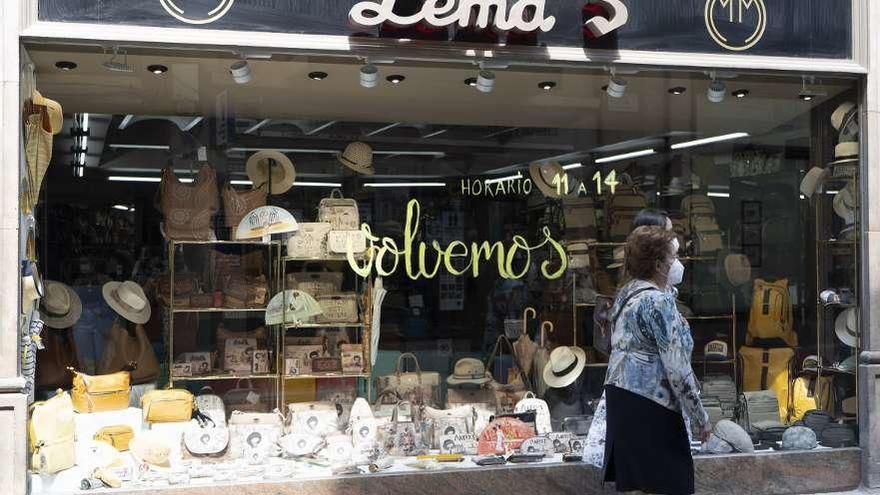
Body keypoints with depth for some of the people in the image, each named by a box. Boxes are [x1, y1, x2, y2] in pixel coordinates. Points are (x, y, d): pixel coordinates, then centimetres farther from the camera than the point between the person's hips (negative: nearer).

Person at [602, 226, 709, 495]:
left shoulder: (628, 294, 14)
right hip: (648, 403, -10)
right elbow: (676, 367, -16)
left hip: (622, 394, 10)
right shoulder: (659, 301, -14)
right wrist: (700, 416, -11)